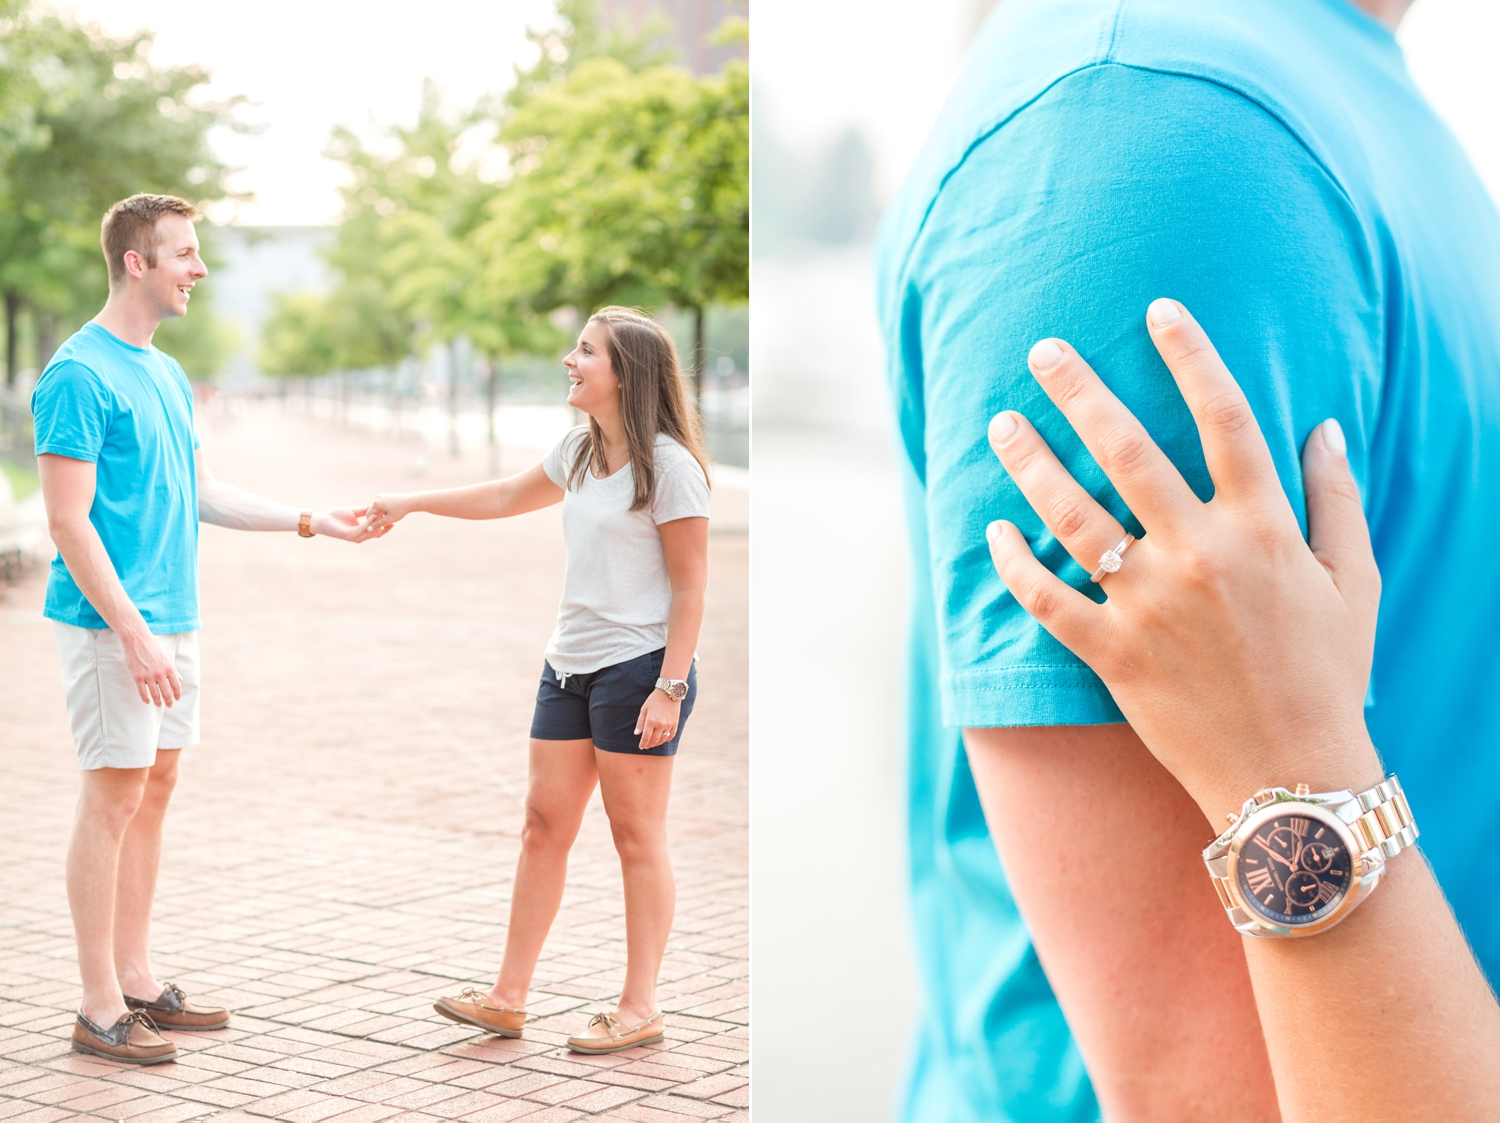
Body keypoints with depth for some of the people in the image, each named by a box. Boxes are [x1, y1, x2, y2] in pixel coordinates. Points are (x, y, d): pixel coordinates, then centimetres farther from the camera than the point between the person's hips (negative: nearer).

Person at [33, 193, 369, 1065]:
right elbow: (68, 521, -17)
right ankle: (101, 1009, 2)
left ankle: (137, 979, 22)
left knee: (155, 791, 12)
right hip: (111, 624, -9)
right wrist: (133, 632, -22)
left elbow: (204, 494, 22)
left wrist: (314, 522, 17)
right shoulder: (79, 375, -13)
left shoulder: (167, 373, 15)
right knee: (115, 798, -5)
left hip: (171, 618, 9)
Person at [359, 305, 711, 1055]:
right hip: (569, 663, 8)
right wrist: (410, 504, 32)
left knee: (636, 837, -1)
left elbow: (690, 586, -13)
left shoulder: (668, 465, -12)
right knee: (544, 823, 8)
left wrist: (669, 687, -17)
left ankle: (639, 1008, 8)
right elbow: (508, 497, 30)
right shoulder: (580, 452, 12)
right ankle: (508, 998, 13)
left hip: (638, 666, -8)